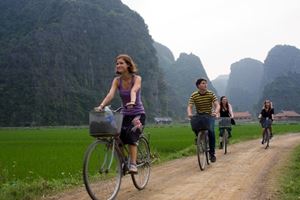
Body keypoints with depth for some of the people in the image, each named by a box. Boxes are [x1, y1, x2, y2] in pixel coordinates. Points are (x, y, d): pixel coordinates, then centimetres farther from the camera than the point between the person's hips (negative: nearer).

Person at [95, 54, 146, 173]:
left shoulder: (137, 79, -12)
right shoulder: (117, 80, -3)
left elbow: (133, 91, -33)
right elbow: (111, 94, -20)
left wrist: (132, 102, -54)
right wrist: (101, 106, -38)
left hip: (138, 114, -4)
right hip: (125, 114, 4)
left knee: (131, 134, -28)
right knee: (118, 138, -12)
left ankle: (133, 164, -23)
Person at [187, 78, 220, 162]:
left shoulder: (211, 94, -11)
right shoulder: (193, 95, -12)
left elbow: (217, 105, -17)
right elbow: (189, 107, -18)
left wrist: (215, 112, -39)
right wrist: (189, 113, -40)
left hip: (209, 115, -1)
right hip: (199, 116, 1)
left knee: (211, 131, -23)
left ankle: (212, 153, -11)